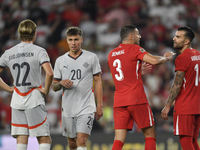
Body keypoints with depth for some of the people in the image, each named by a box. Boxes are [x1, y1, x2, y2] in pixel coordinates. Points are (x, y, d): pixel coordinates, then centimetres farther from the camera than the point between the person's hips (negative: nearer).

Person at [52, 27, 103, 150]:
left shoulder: (91, 58, 1)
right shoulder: (60, 60, 8)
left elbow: (98, 82, 5)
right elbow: (54, 87, 11)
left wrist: (100, 106, 0)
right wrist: (61, 83, -13)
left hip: (86, 107, -3)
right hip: (68, 108, 3)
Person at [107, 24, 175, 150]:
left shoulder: (111, 54, 16)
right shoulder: (135, 49, -4)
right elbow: (154, 61, -17)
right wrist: (166, 57, 2)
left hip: (119, 101, 5)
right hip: (137, 99, -5)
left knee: (119, 140, -2)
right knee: (150, 134, 6)